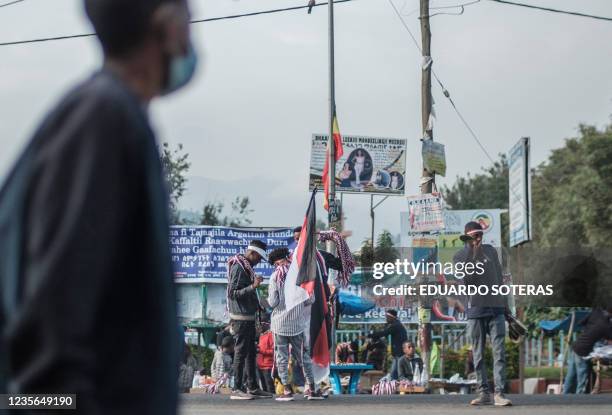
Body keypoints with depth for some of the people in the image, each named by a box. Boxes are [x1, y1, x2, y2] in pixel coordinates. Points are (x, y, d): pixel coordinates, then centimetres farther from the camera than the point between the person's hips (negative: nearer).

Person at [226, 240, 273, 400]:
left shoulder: (246, 267, 15)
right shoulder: (238, 267, -15)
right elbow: (233, 293, -20)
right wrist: (252, 286, -28)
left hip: (249, 316, 10)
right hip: (241, 317, -10)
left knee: (251, 352, 12)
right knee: (241, 352, -7)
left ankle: (252, 387, 17)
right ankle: (237, 389, -4)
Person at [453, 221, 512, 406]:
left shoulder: (490, 251, 11)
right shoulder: (460, 257, 1)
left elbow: (499, 277, 17)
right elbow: (466, 280, -15)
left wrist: (505, 304, 16)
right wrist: (473, 253, -18)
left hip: (496, 309, 2)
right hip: (475, 310, -2)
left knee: (499, 352, -8)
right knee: (478, 355, 2)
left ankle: (499, 393, -12)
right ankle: (484, 393, 6)